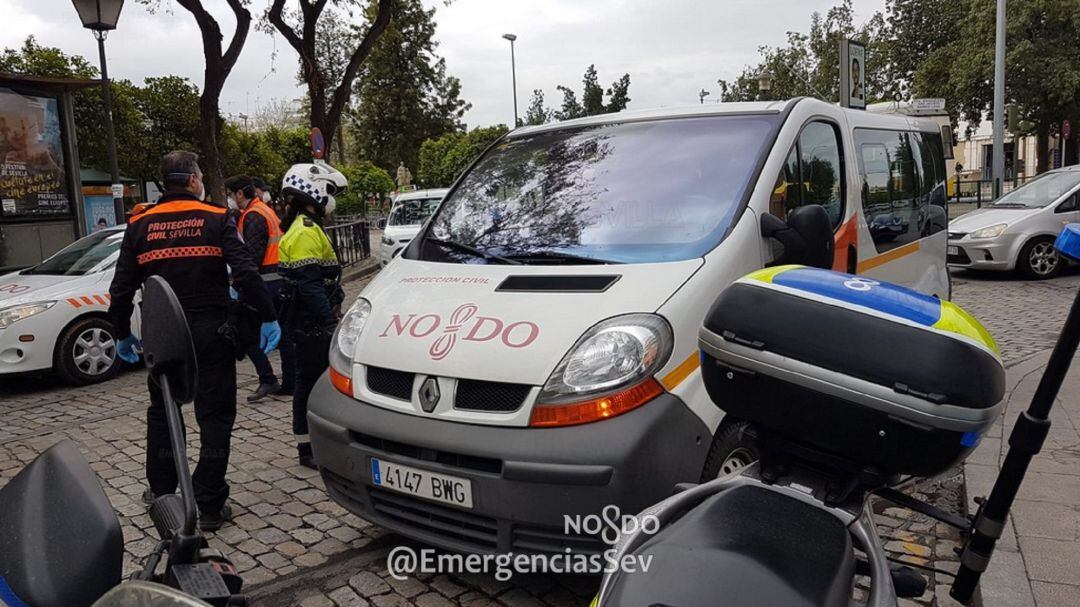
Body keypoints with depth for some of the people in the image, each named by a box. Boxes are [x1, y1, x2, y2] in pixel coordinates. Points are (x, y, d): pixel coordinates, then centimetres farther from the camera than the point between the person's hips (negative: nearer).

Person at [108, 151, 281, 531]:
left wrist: (122, 334, 17)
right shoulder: (217, 219, -5)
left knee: (161, 411, 21)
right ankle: (209, 506, 3)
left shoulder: (140, 225, 5)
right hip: (210, 332, -3)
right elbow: (246, 272, -14)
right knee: (215, 415, 3)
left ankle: (160, 490, 31)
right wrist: (268, 318, -8)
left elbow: (121, 288, 6)